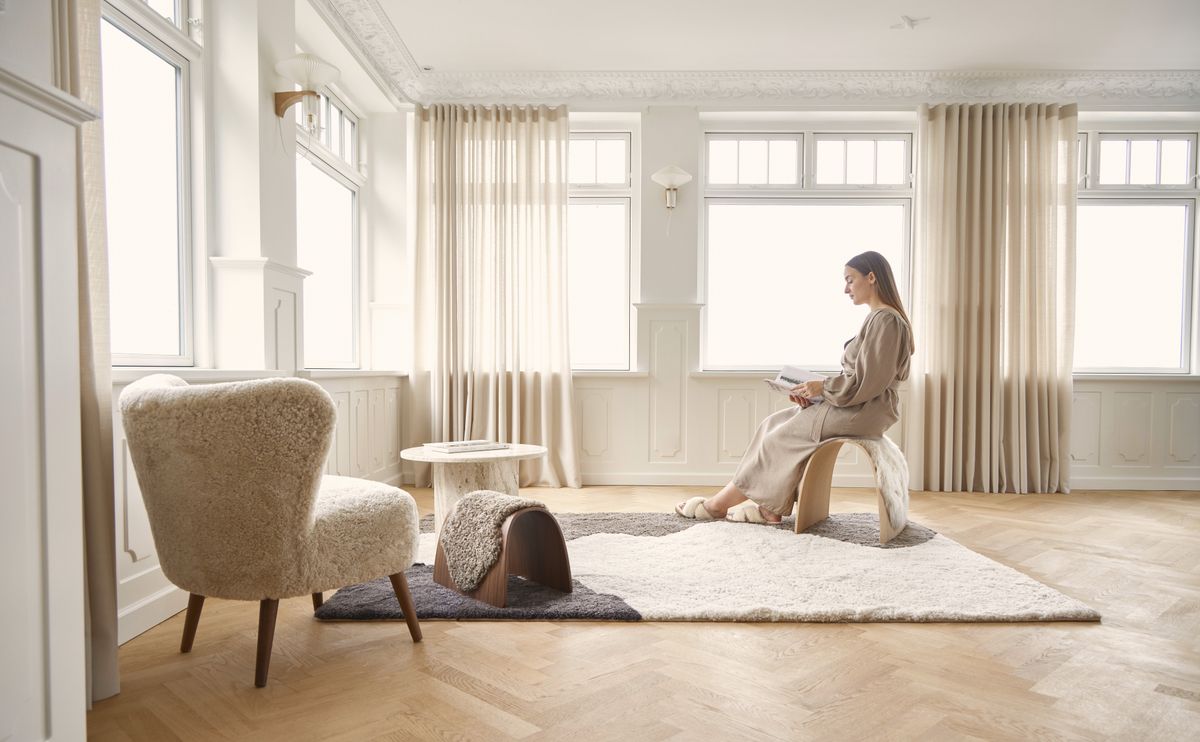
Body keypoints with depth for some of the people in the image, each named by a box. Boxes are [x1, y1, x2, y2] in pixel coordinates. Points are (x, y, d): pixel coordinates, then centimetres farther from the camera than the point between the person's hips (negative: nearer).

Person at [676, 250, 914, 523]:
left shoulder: (885, 319, -16)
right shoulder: (879, 317, 16)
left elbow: (868, 381, -23)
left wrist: (823, 387, -13)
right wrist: (816, 392, 2)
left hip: (864, 411, -10)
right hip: (856, 406, 10)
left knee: (783, 433, -7)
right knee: (776, 424, 2)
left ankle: (720, 504, 4)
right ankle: (772, 507, 0)